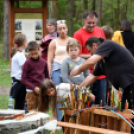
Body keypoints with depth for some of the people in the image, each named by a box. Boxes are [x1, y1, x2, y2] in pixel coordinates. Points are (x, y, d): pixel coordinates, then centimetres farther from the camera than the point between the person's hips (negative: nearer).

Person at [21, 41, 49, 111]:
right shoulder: (27, 63, -6)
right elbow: (23, 79, -8)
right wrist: (34, 88, -15)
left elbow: (47, 76, 17)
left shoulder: (43, 62, 7)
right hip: (32, 92, -4)